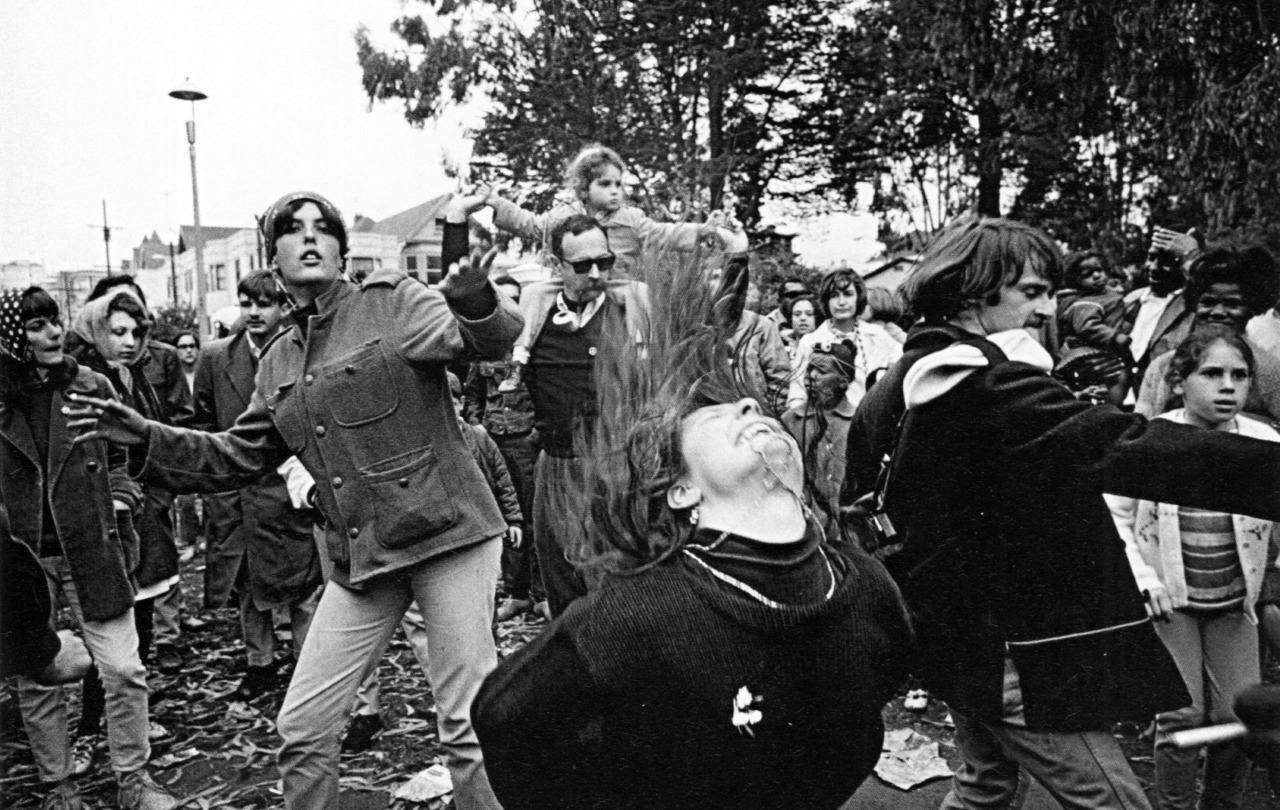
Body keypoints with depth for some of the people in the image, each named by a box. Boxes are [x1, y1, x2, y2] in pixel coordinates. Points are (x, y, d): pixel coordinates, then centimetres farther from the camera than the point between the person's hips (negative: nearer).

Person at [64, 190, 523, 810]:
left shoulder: (392, 301, -2)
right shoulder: (278, 363, 14)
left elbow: (488, 341, -17)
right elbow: (236, 457, 21)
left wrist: (474, 302, -39)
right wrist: (148, 438, 10)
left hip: (446, 532, -5)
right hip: (360, 559, 6)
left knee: (466, 723, 0)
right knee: (301, 729, 10)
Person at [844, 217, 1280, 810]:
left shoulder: (894, 387, 5)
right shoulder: (992, 387, -23)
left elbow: (856, 502, 15)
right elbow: (1123, 449, -35)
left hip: (948, 640, 9)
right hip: (1008, 653, -9)